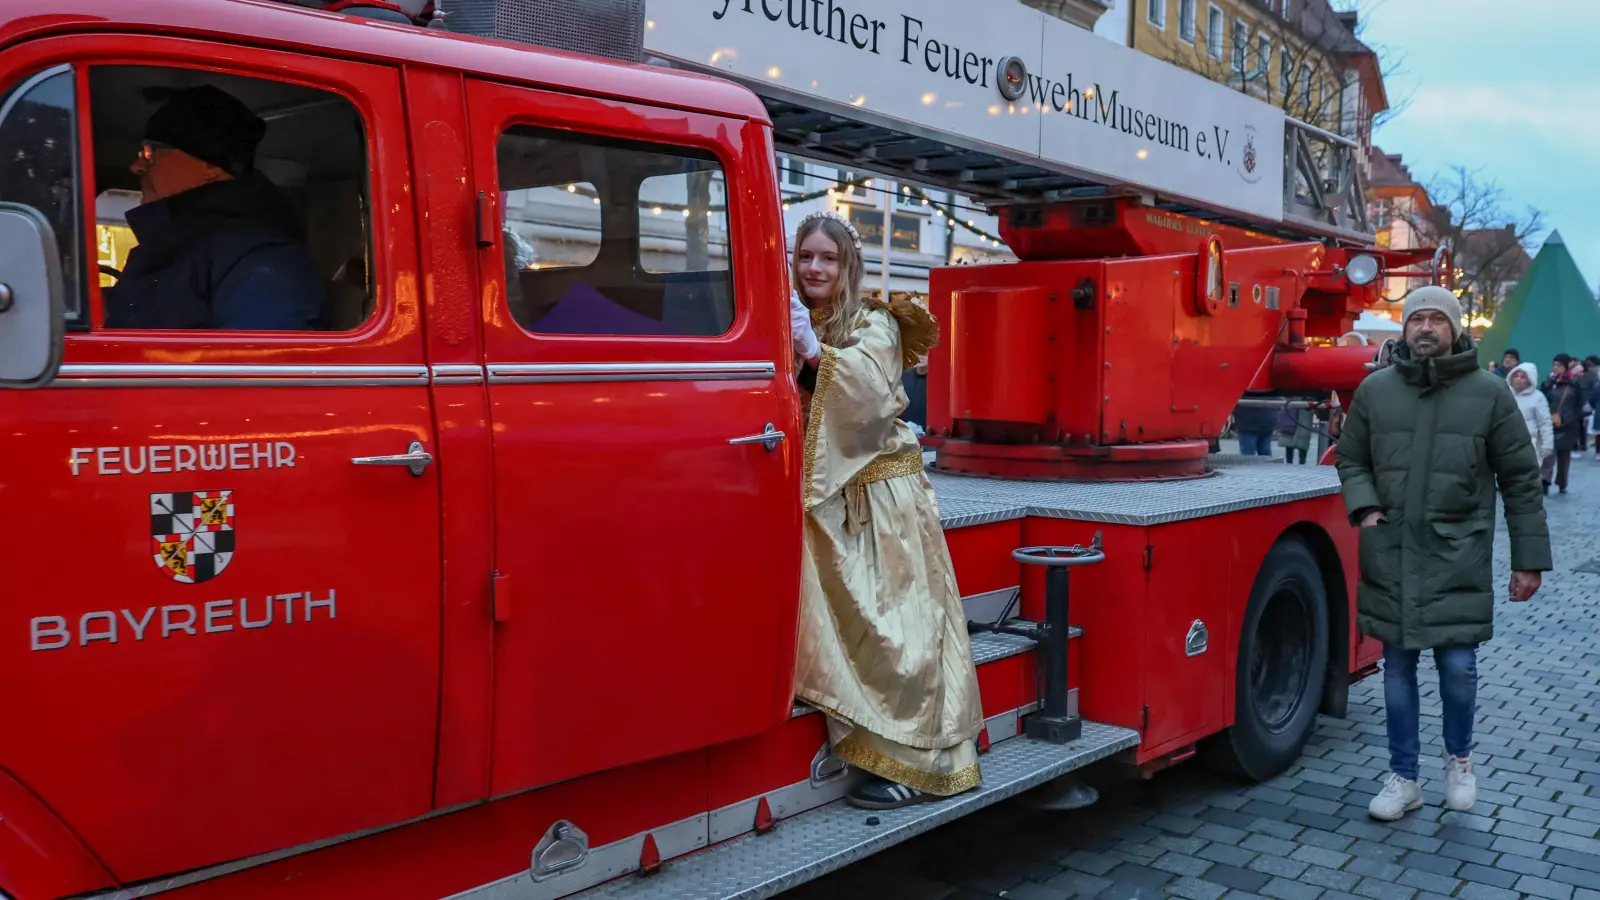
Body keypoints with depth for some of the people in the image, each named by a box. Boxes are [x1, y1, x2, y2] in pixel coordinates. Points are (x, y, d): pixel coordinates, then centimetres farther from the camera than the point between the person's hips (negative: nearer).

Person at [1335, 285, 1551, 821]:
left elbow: (1520, 480, 2)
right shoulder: (1375, 389, 5)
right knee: (1398, 669, 9)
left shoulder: (1489, 393, -1)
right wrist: (1365, 507, -3)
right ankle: (1403, 779, 23)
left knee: (1457, 667, -1)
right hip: (1391, 556, 2)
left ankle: (1458, 758, 29)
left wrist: (1529, 559, 2)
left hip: (1459, 558, -2)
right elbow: (1350, 459, 16)